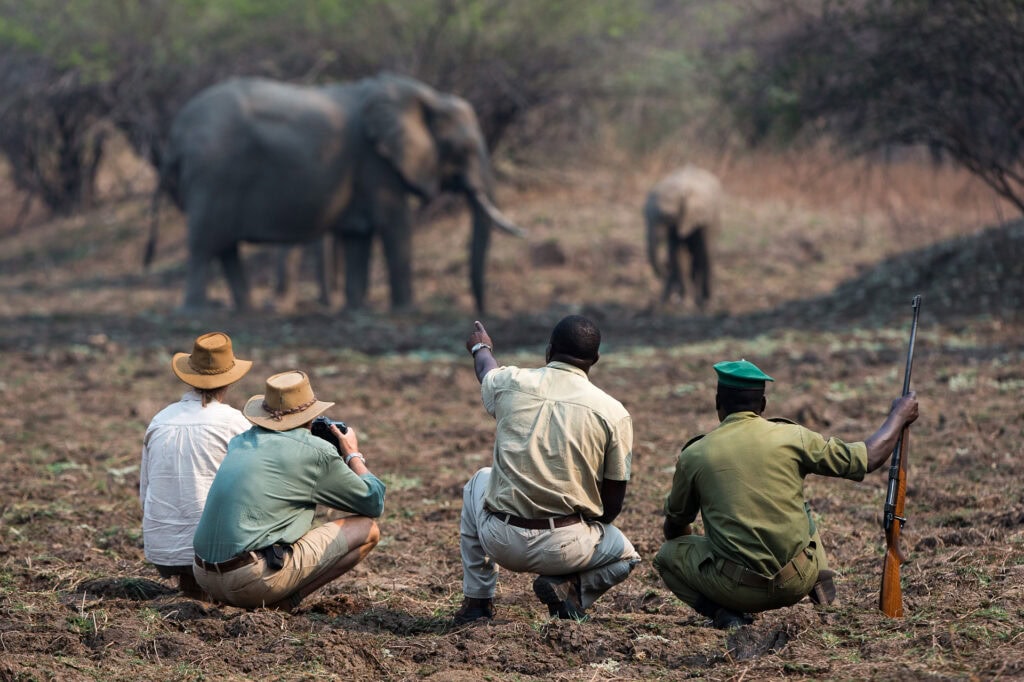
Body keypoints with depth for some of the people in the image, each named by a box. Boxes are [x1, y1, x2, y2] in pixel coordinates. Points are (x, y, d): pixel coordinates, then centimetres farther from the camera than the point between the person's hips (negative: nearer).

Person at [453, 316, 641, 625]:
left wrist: (481, 349, 54)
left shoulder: (510, 383, 1)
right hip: (564, 549, -2)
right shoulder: (613, 413, -5)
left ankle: (476, 601, 30)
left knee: (479, 482, 35)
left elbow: (486, 370, 29)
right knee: (625, 554, 30)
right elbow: (612, 503, 2)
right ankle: (569, 586, -2)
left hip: (500, 541, 2)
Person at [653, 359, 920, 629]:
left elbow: (676, 524, 16)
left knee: (667, 554, 21)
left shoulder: (693, 456, -1)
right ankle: (820, 586, 13)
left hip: (738, 589, -3)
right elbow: (868, 459, 3)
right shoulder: (793, 437, -2)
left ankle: (726, 613, -2)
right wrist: (899, 415, 20)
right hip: (797, 582, 3)